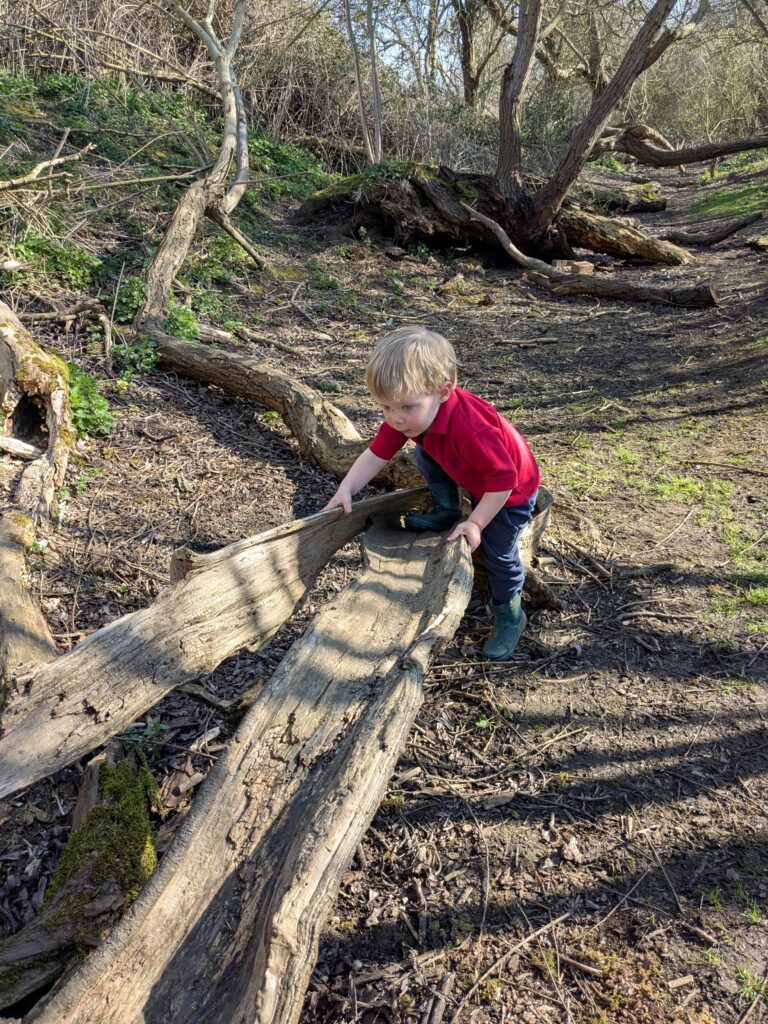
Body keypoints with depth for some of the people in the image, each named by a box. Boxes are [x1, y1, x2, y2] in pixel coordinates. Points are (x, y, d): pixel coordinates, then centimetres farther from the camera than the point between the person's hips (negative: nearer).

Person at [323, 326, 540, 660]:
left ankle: (508, 615, 24)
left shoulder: (469, 428, -45)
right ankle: (446, 513, 12)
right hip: (475, 479, 7)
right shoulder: (405, 415, -22)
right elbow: (377, 453, -16)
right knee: (424, 457, -7)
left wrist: (476, 523, -29)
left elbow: (503, 479, -36)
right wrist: (346, 490, -26)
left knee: (496, 551, -1)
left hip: (512, 490, -6)